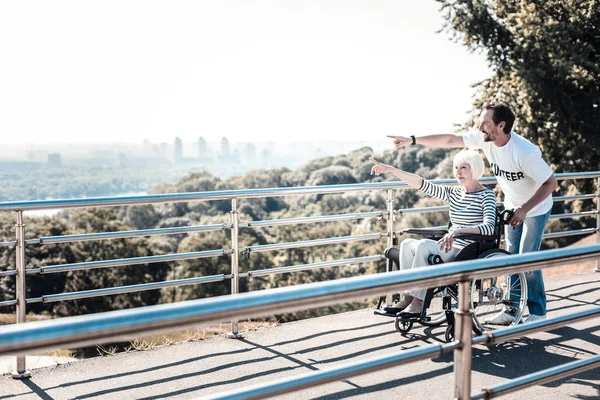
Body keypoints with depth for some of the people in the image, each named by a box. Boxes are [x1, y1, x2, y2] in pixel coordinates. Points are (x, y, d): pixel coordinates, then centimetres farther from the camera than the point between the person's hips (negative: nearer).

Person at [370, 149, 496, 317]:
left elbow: (489, 227, -20)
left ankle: (416, 302, -23)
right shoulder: (454, 193, 14)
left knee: (424, 245, -26)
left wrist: (457, 231, -34)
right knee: (407, 244, -10)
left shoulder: (486, 195, -4)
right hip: (450, 248, 7)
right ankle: (408, 297, -14)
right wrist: (391, 170, -3)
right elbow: (422, 184, 6)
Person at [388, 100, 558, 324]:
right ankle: (512, 309, 21)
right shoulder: (484, 138, -17)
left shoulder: (525, 152, -35)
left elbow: (551, 183, -29)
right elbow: (450, 140, -10)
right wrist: (413, 140, -11)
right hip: (513, 207, 7)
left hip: (535, 209, -7)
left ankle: (538, 313, 8)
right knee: (512, 259, 11)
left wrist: (525, 209, -35)